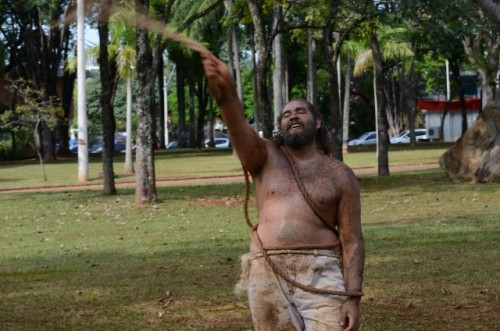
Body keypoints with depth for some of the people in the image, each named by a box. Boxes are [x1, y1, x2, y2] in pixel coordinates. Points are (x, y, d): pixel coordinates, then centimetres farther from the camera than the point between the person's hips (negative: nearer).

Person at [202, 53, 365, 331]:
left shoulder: (340, 175, 7)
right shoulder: (265, 158, 10)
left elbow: (352, 240, 3)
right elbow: (240, 127, -12)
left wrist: (353, 298, -7)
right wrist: (226, 92, -34)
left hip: (321, 275, -2)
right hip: (267, 276, 2)